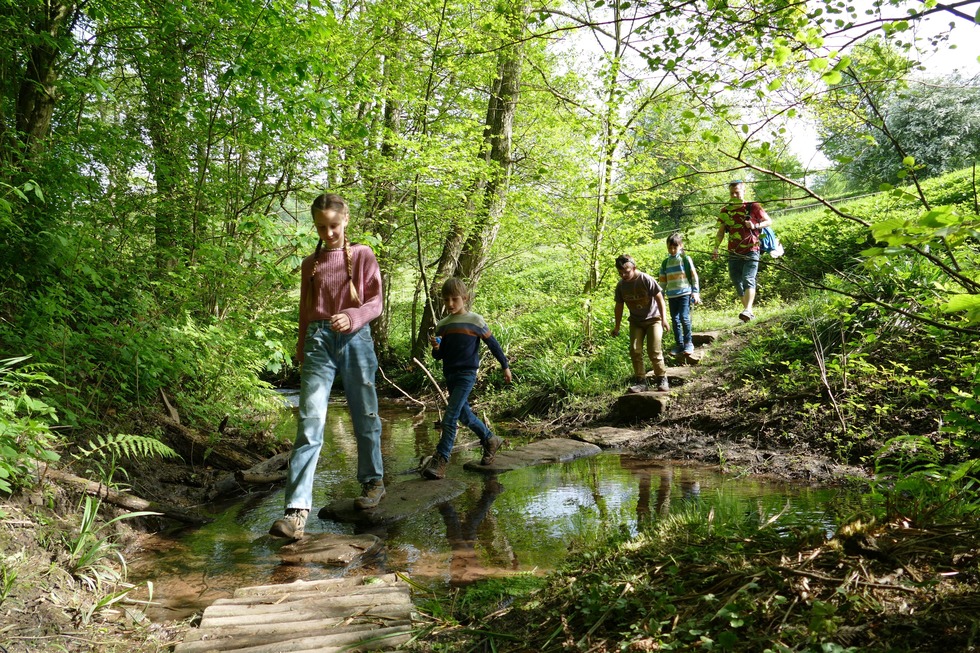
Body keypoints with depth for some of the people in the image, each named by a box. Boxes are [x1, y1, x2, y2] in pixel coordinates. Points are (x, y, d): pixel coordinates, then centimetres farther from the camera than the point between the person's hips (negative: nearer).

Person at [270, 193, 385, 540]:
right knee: (310, 422, -11)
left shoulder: (362, 255, 6)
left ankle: (373, 482, 31)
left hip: (355, 339, -1)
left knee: (365, 417, 9)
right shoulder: (310, 264, 14)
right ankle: (297, 508, -16)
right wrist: (302, 352, 19)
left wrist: (351, 317, -19)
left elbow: (375, 303, 0)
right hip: (318, 341, 1)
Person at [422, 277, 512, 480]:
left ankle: (440, 460, -14)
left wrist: (505, 366, 10)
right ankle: (490, 440, 37)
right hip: (449, 374, 6)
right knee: (464, 415, 16)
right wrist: (436, 348, -12)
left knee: (450, 417, -14)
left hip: (467, 374, -6)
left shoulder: (475, 321, -5)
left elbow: (492, 343, 4)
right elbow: (438, 356, 11)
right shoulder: (442, 325, 7)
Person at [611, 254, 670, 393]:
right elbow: (619, 306, 4)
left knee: (654, 351, -11)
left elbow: (659, 299, -14)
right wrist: (617, 326, 7)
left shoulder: (646, 280, -20)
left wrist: (664, 319, -17)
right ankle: (640, 381, 1)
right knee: (635, 350, -7)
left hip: (653, 319, -4)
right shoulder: (621, 285, -7)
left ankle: (662, 379, 3)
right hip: (635, 321, 4)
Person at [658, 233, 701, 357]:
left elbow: (694, 276, -1)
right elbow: (662, 281, 15)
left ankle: (688, 342, 1)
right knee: (675, 320, 5)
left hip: (685, 293, -4)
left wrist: (696, 292, -6)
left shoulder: (685, 259, -1)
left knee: (684, 317, -13)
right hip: (672, 295, 5)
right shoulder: (665, 263, 10)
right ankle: (679, 344, 14)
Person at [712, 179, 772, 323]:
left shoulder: (753, 207, -1)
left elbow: (769, 221, 5)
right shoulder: (725, 211, 10)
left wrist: (755, 226, -13)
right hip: (734, 253, 5)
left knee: (748, 280, -19)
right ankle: (749, 311, 15)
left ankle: (747, 310, -30)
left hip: (751, 252, -5)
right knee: (737, 284, 5)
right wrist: (716, 248, 3)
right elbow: (721, 232, 15)